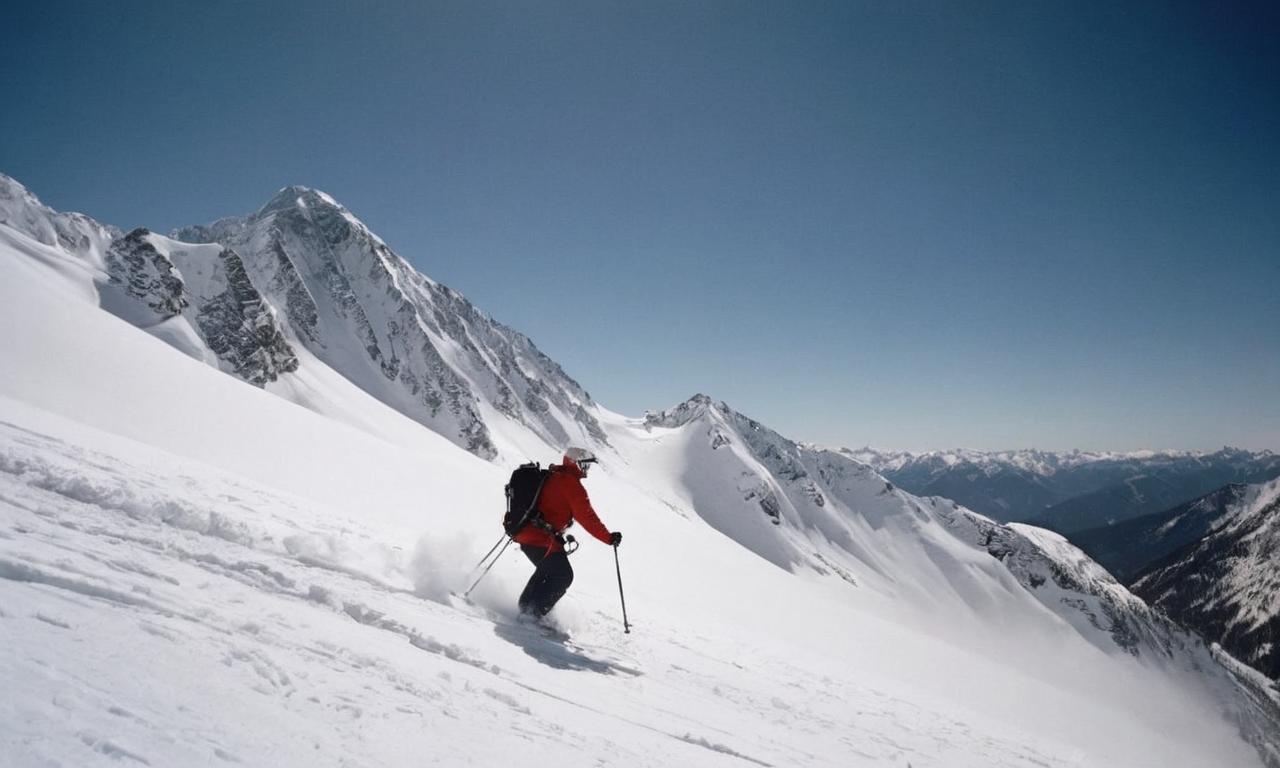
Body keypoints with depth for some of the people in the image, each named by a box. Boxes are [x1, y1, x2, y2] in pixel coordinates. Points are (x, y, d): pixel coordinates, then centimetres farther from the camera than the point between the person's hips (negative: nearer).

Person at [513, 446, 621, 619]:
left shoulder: (547, 476, 15)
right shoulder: (570, 483, -12)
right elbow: (587, 517, -15)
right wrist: (608, 537, -10)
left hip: (524, 532, 9)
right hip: (542, 539, -9)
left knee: (546, 571, 28)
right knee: (563, 577, 4)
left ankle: (526, 606, 33)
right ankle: (533, 613, 1)